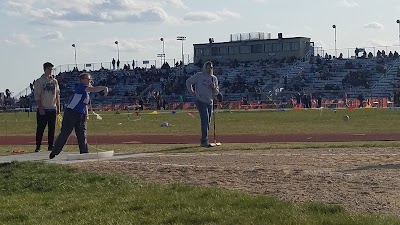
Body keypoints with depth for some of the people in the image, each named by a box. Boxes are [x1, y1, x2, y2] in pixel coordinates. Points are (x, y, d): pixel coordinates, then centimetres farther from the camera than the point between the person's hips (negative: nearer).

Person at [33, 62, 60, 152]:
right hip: (43, 109, -4)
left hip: (52, 109, 4)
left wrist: (58, 107, 7)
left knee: (52, 129, 5)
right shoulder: (39, 81, -1)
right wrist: (40, 108, -14)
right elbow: (37, 96, -6)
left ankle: (51, 146, 10)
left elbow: (57, 95, 15)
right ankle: (38, 146, 3)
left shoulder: (54, 81, 13)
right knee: (40, 128, -2)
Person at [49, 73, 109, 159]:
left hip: (81, 115, 8)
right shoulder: (80, 87, -13)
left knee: (82, 135, 4)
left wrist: (86, 114, 11)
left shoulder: (87, 92, 14)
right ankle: (54, 153, 5)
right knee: (64, 133, -4)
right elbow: (93, 89, -29)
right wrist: (104, 88, -26)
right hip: (71, 113, -8)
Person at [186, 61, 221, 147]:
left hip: (210, 102, 6)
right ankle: (204, 141, -21)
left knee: (207, 123, 9)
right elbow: (188, 81, 8)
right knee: (205, 120, -18)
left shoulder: (214, 78, 11)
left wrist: (214, 88, -8)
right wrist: (192, 92, 2)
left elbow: (216, 92, 13)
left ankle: (203, 140, 21)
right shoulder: (199, 76, -1)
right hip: (200, 101, -6)